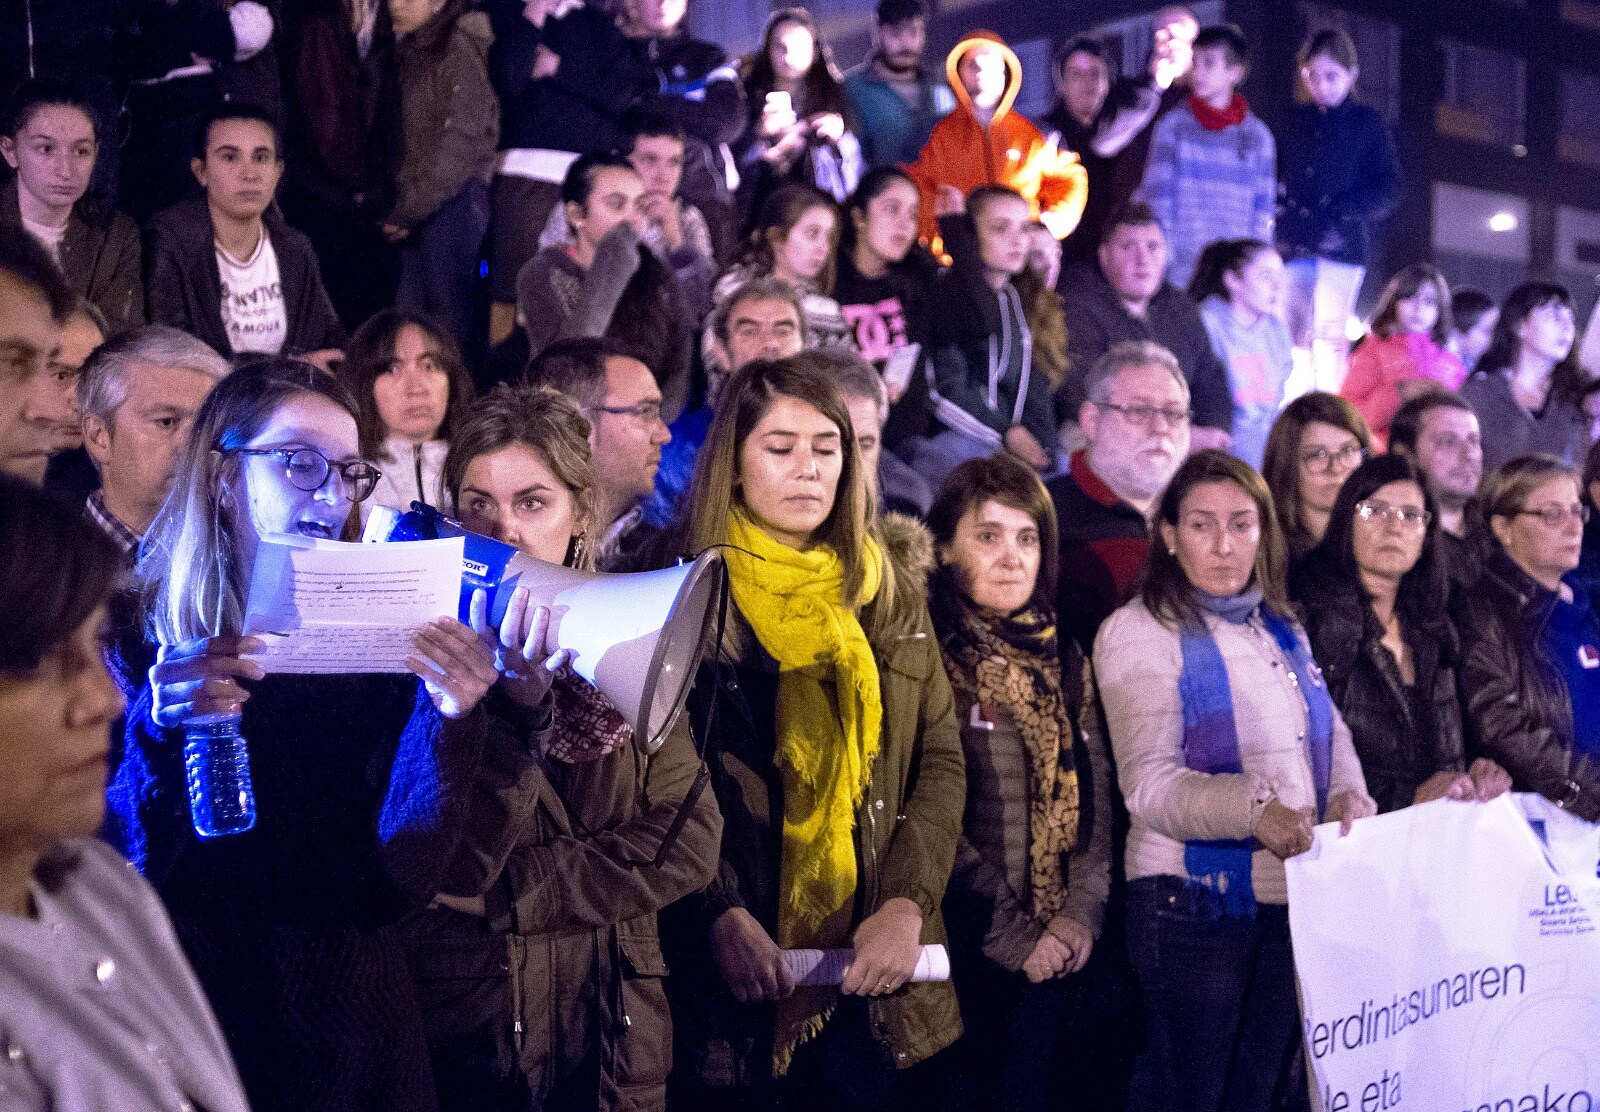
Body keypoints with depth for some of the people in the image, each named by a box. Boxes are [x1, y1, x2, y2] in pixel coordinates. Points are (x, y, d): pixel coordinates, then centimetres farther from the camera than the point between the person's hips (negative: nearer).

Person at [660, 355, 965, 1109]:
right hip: (733, 968, -3)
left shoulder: (888, 591, 9)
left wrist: (908, 903, -6)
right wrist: (722, 915, -17)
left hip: (867, 970, 3)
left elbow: (941, 762, 7)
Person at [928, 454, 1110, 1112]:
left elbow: (1092, 795, 10)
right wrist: (1009, 933, -12)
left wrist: (1082, 912, -3)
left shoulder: (1060, 661, 11)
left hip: (1053, 952, 5)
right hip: (962, 949, -5)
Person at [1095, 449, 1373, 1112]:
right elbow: (1148, 782, -17)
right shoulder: (1140, 631, -8)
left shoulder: (1282, 630, 11)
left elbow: (1331, 734, 11)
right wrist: (1253, 809, -34)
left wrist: (1349, 796, -12)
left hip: (1300, 899, 6)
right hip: (1196, 904, -6)